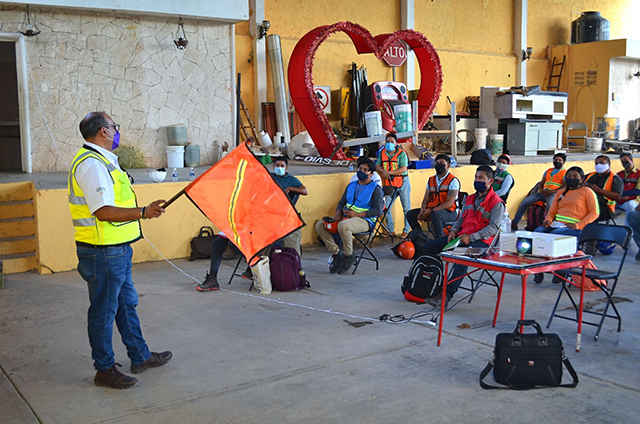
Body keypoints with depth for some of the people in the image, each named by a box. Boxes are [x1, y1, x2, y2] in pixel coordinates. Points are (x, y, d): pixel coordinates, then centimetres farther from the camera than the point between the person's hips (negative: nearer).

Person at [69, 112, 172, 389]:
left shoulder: (102, 160, 16)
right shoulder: (91, 164, -19)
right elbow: (103, 212, -27)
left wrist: (141, 211, 29)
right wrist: (142, 213, -33)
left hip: (116, 249, 11)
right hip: (103, 252, -11)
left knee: (126, 303, 19)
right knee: (104, 310, 1)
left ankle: (140, 356, 32)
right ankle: (104, 369, 13)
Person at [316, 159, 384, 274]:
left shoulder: (376, 189, -1)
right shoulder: (351, 186, 19)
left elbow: (378, 211, -10)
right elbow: (342, 203, 22)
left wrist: (357, 214, -19)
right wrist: (338, 212, -2)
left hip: (365, 220, -7)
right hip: (346, 217, 7)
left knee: (343, 225, -40)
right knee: (320, 225, -10)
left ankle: (348, 256, -18)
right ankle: (336, 254, -6)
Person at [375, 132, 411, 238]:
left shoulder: (402, 153, -7)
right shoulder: (382, 153, 8)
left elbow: (403, 169, -17)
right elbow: (377, 166, 10)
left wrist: (389, 172, -20)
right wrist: (382, 171, -12)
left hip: (402, 183, -4)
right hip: (389, 184, 4)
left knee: (406, 207, 0)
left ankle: (406, 230, 9)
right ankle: (391, 231, 11)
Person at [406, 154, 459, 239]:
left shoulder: (453, 181, -8)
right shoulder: (431, 180, 14)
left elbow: (449, 203, -17)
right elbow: (426, 199, 12)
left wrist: (431, 211, -22)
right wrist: (423, 210, -11)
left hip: (449, 212, -7)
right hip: (432, 210, 7)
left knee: (435, 215, -39)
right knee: (410, 214, -7)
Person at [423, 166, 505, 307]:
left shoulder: (496, 203, -4)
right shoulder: (469, 199, 20)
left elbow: (493, 227, -12)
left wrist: (471, 237, -21)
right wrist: (454, 230, 2)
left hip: (481, 241, -8)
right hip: (461, 236, 8)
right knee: (429, 247, -6)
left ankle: (446, 295, -42)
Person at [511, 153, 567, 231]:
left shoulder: (565, 173, 6)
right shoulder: (548, 171, 25)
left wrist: (551, 191, -17)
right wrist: (541, 190, -1)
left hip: (554, 194, -6)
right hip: (543, 193, 6)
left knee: (550, 206, -39)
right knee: (525, 202, -9)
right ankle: (514, 223, -7)